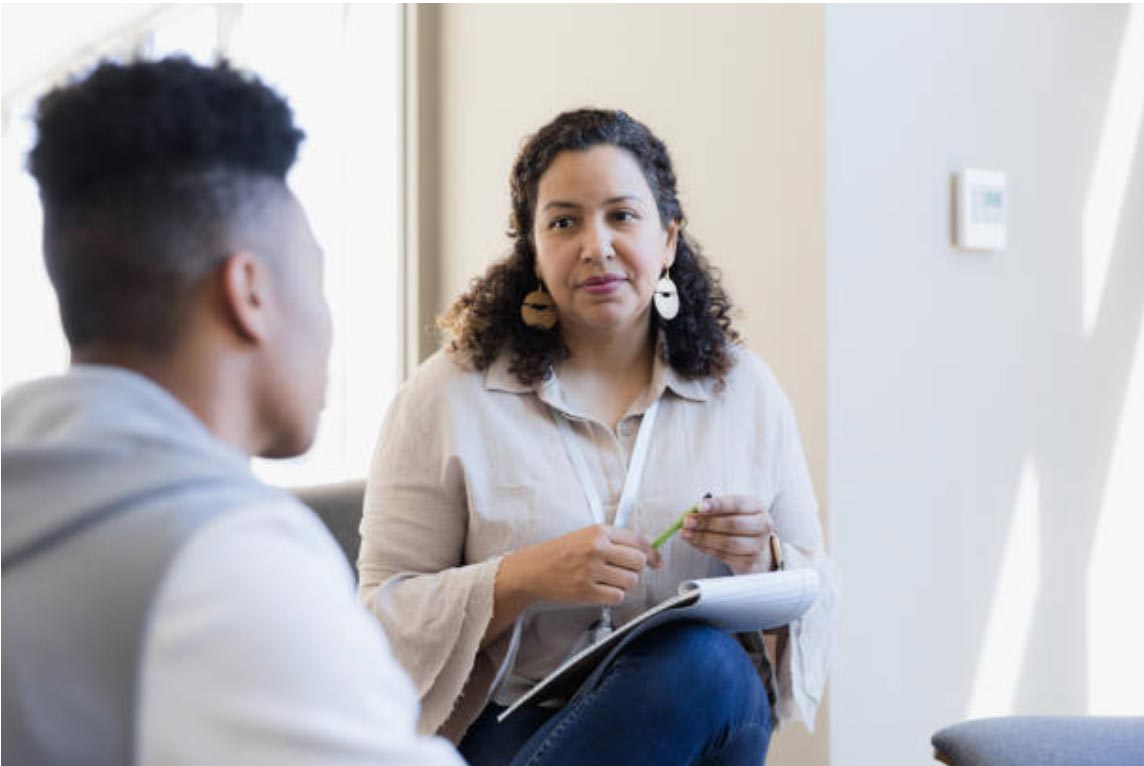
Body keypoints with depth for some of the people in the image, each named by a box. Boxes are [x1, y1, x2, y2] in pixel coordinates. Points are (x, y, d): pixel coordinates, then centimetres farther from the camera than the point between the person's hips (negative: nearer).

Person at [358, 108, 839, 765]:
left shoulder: (745, 391, 9)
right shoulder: (449, 397, 0)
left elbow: (820, 594, 14)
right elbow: (385, 615, -2)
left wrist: (764, 560, -10)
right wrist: (527, 578, -19)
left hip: (713, 711, 3)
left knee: (703, 661, -33)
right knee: (696, 667, -33)